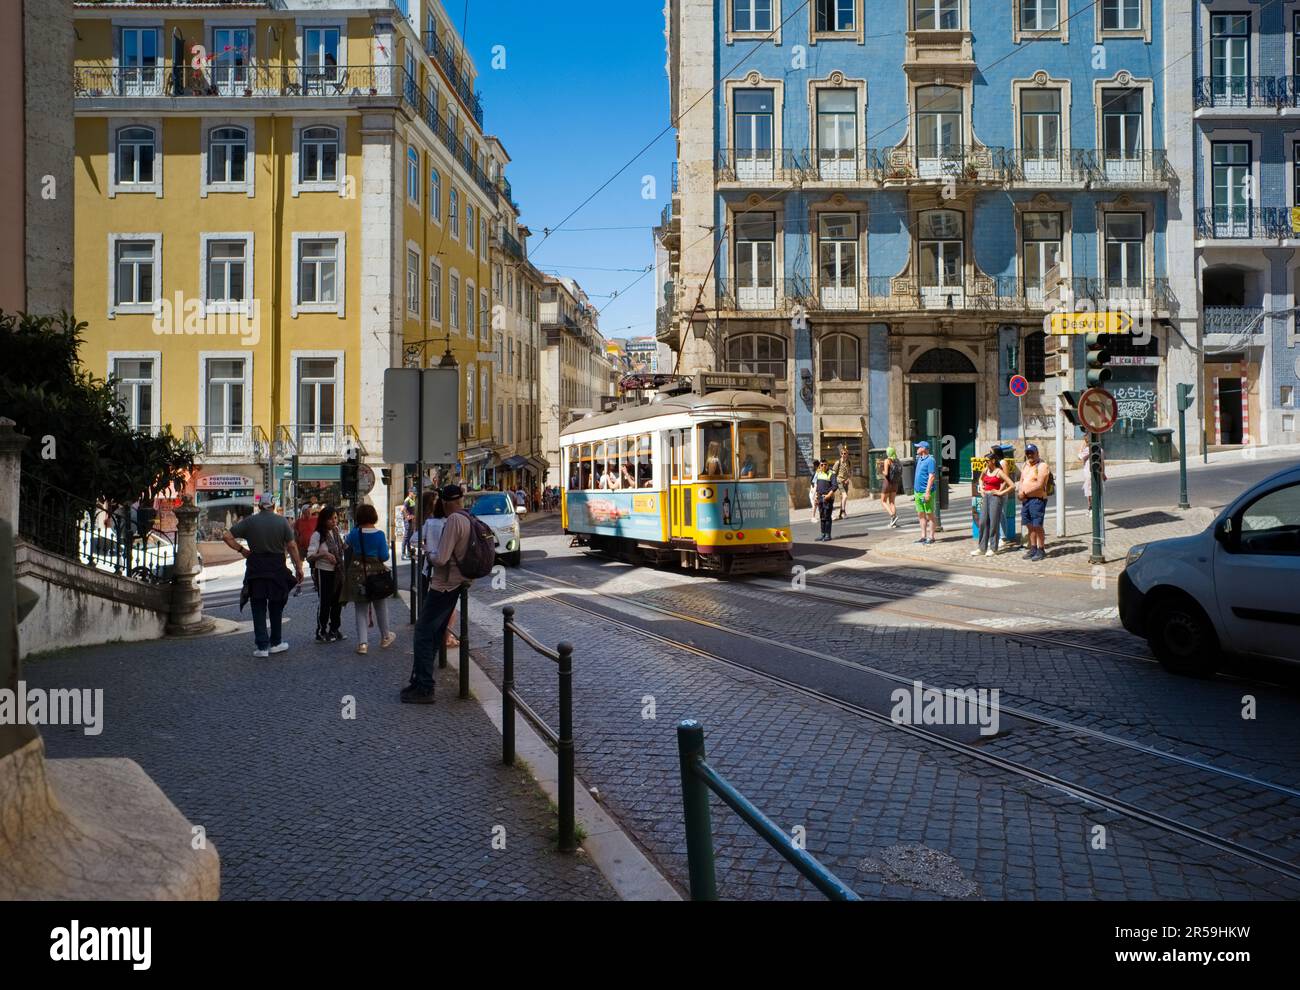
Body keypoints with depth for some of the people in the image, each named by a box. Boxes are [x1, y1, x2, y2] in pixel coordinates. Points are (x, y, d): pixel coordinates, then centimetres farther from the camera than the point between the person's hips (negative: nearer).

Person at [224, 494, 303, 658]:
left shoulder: (249, 521, -1)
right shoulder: (282, 521, -3)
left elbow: (226, 536, -4)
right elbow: (292, 546, -5)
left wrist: (241, 549, 5)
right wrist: (299, 567, 1)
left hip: (255, 570, 0)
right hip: (277, 569, 0)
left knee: (258, 608, 7)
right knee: (275, 607, 14)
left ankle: (262, 646, 4)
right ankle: (275, 643, 21)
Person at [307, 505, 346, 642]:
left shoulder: (336, 533, 7)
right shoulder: (317, 535, -12)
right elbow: (310, 557, -16)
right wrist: (323, 555, -30)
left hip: (337, 572, 6)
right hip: (324, 572, -6)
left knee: (337, 601, 11)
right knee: (324, 603, 0)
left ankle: (334, 629, 23)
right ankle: (321, 633, 10)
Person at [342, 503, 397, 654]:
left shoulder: (354, 533, -5)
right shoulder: (379, 534, -12)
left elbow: (347, 543, 18)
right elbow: (384, 557, -10)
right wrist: (386, 544, 7)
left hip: (356, 573, 1)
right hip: (376, 572, -1)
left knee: (360, 608, 9)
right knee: (380, 605, 17)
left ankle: (362, 643, 0)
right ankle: (385, 637, 30)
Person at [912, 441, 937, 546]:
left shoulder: (930, 460, -13)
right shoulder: (919, 459, 15)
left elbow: (931, 477, -18)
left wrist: (927, 492, -22)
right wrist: (915, 491, 21)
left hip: (926, 492, -9)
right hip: (918, 492, 9)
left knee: (929, 515, -1)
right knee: (921, 515, 11)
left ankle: (931, 537, 3)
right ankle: (923, 537, 17)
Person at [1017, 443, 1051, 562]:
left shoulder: (1042, 466, -10)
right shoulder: (1026, 465, 17)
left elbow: (1040, 485, -18)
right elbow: (1021, 481, 21)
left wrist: (1025, 492, -14)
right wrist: (1019, 492, 1)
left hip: (1037, 499, -8)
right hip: (1026, 500, 8)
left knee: (1037, 526, -6)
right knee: (1030, 526, 10)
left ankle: (1041, 550, 0)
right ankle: (1033, 549, 17)